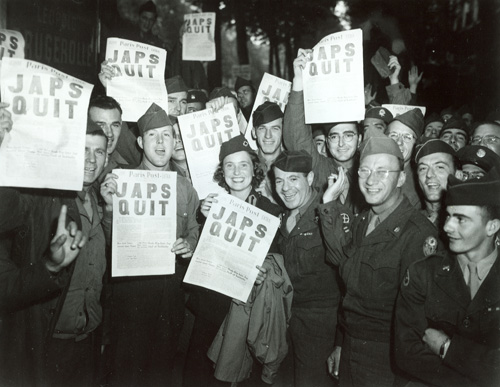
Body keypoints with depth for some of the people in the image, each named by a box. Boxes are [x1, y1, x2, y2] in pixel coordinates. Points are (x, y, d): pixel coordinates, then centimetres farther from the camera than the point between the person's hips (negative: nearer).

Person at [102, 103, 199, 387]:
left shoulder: (185, 187, 8)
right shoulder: (122, 181, 0)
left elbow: (193, 231, 16)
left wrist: (189, 244, -6)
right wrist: (111, 206, -21)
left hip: (171, 286, 3)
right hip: (131, 284, -2)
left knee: (163, 363, 14)